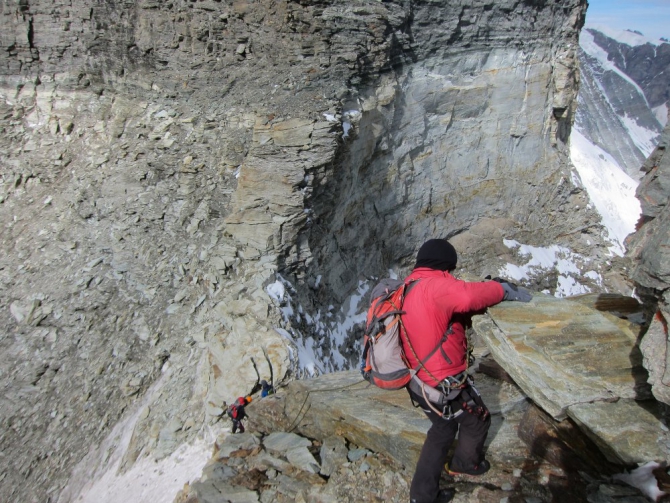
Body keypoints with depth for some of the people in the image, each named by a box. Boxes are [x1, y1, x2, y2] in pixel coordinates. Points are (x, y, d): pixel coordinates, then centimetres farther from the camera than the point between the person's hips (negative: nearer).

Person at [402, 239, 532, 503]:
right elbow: (468, 295, -43)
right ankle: (466, 462, 50)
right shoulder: (433, 284, -23)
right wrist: (503, 290, -24)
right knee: (478, 420, 22)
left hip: (420, 384, 9)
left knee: (443, 428, 29)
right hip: (446, 386, -9)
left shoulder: (408, 288, 7)